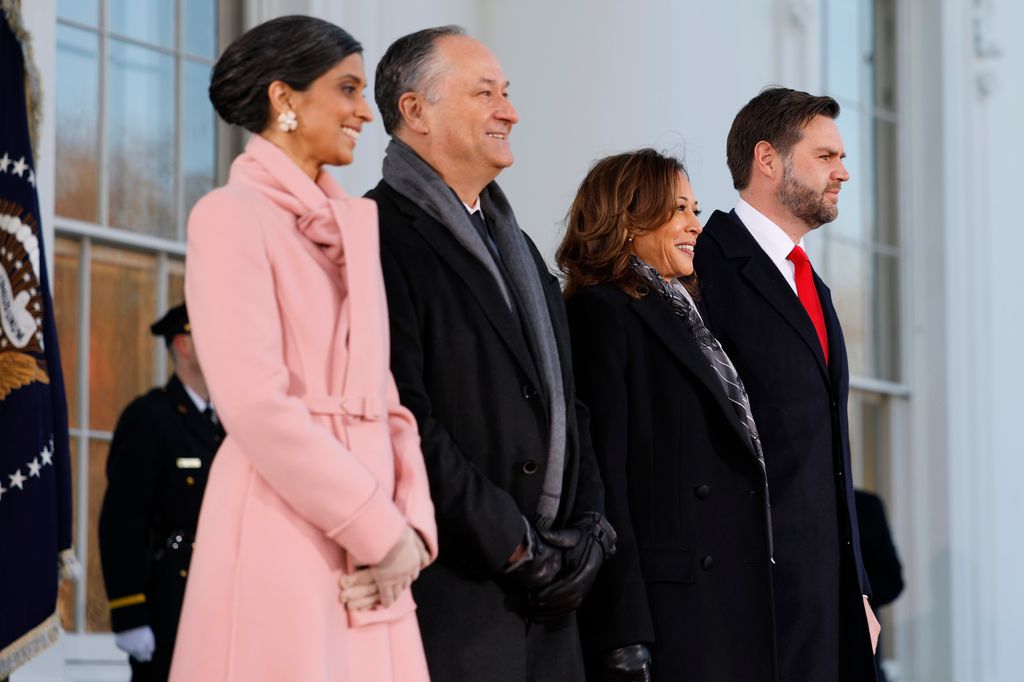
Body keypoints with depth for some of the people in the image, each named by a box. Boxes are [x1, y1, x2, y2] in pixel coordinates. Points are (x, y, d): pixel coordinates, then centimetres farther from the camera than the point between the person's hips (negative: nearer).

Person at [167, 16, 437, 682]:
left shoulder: (361, 221, 15)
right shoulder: (232, 215, -6)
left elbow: (388, 391, 13)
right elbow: (256, 404, -15)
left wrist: (412, 525, -4)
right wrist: (381, 531, -13)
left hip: (371, 548, 6)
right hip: (281, 536, -6)